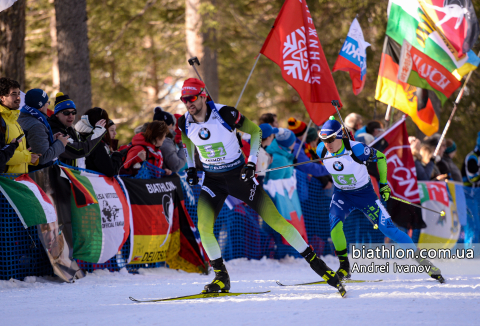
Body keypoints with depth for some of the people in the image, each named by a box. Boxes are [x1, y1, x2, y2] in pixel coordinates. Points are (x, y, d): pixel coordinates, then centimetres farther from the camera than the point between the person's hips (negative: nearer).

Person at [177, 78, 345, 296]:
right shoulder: (185, 123, -8)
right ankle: (221, 277, 0)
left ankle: (315, 263, 3)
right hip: (212, 180, 3)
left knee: (276, 220, -5)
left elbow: (255, 131, -6)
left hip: (238, 176, -3)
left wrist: (252, 162, -14)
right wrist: (191, 167, 6)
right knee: (204, 227, -18)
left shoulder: (225, 114, -21)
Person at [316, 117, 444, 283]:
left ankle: (420, 258, 4)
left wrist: (384, 184, -5)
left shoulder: (356, 149, -29)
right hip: (341, 195, 3)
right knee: (335, 222, -24)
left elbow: (380, 157, -10)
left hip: (364, 193, -3)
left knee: (387, 227, -8)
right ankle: (344, 267, -11)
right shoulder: (322, 151, -16)